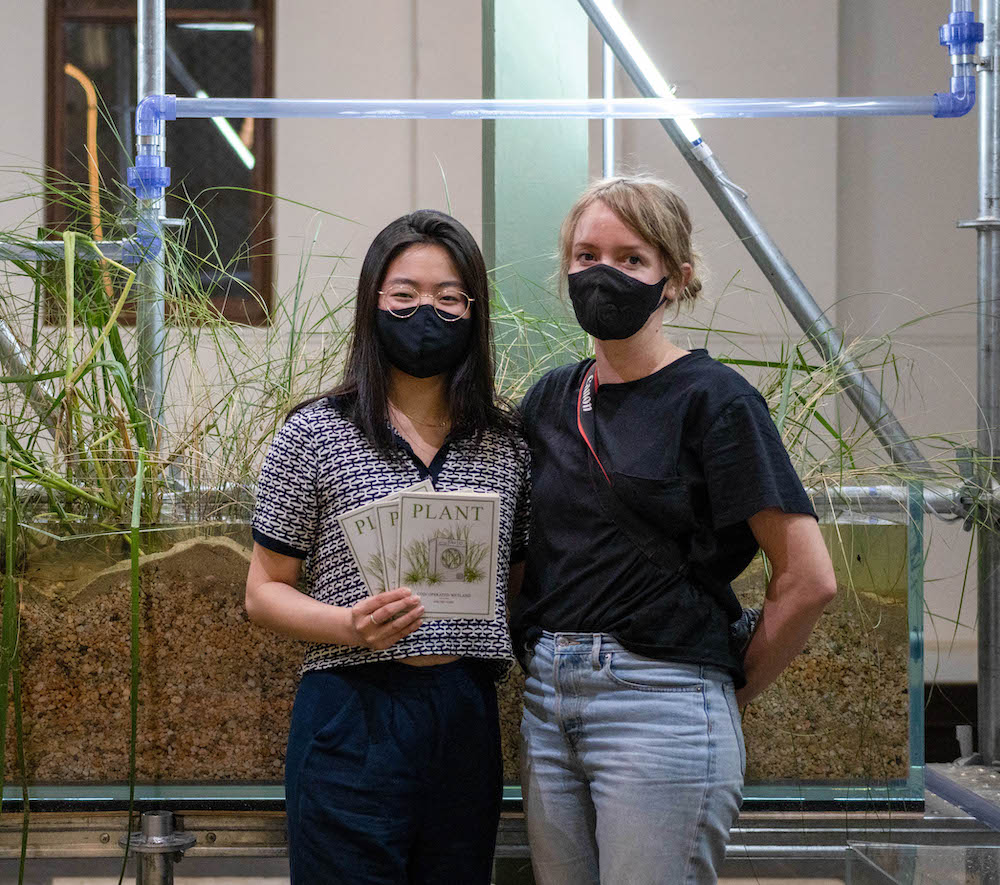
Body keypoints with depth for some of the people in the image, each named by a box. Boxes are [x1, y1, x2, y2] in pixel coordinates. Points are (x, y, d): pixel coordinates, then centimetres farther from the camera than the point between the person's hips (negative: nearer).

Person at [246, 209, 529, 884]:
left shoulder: (507, 442, 8)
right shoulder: (316, 434, -1)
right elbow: (265, 592, 2)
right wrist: (351, 626, -16)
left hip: (468, 720, 3)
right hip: (354, 720, -3)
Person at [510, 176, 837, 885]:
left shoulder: (711, 399, -6)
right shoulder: (549, 400, 12)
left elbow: (808, 580, -10)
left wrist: (733, 689, -1)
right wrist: (538, 659, 10)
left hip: (662, 703, -6)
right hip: (546, 702, 6)